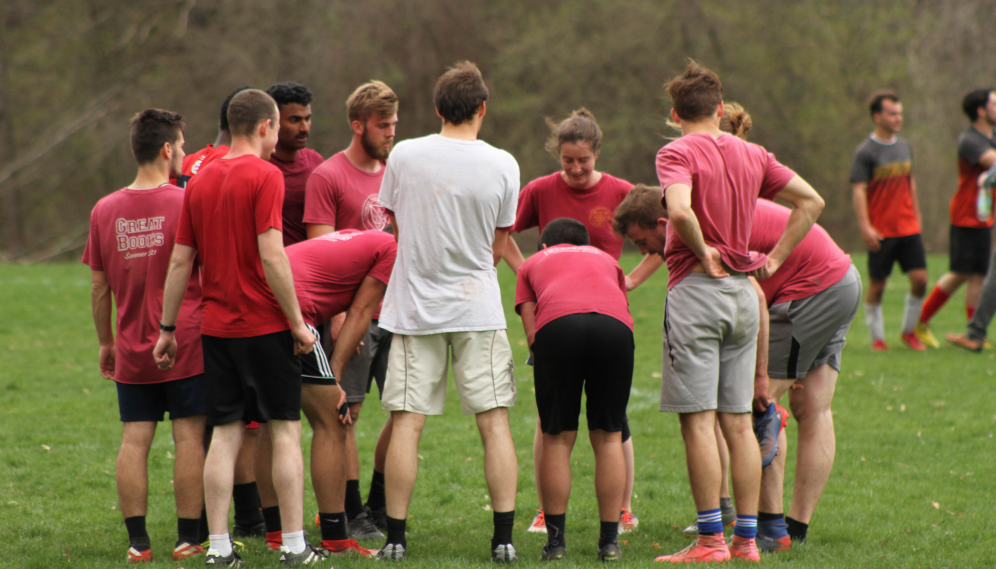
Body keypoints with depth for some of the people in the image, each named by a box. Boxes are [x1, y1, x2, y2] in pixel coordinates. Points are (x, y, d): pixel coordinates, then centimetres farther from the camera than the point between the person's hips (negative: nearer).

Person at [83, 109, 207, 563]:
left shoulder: (105, 211, 3)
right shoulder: (187, 203, -8)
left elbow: (100, 288, 9)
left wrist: (105, 343, 19)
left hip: (132, 348, 3)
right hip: (186, 344, -3)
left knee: (134, 440, 4)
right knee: (189, 437, 1)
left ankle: (138, 541, 2)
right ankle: (187, 538, 1)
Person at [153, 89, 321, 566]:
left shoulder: (199, 182, 9)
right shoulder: (265, 177, -10)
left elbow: (180, 262, 10)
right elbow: (272, 258, -17)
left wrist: (167, 328, 16)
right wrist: (298, 323, -11)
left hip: (216, 326, 5)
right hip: (265, 325, -5)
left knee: (225, 434, 7)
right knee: (285, 431, 3)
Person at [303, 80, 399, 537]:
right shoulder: (328, 177, -4)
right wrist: (335, 315, -16)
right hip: (352, 315, -6)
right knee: (347, 414, -3)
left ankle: (381, 508, 17)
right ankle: (353, 516, 3)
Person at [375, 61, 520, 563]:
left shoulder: (404, 156, -4)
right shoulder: (501, 165, -5)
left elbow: (396, 228, 9)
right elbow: (498, 247, 4)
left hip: (414, 307, 0)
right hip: (478, 309, 0)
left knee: (407, 423, 2)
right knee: (494, 421, 3)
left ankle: (395, 536, 2)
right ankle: (504, 537, 0)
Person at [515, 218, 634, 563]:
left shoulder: (532, 264, 34)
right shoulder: (606, 259, 39)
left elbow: (531, 332, 21)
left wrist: (549, 375, 33)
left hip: (557, 325, -1)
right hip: (615, 327, 1)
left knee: (558, 439, 9)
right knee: (608, 437, 12)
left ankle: (555, 541, 10)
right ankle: (609, 542, 12)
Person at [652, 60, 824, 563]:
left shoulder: (678, 153, -8)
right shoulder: (752, 155, 11)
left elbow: (680, 208, -27)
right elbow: (811, 201, 14)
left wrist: (702, 253, -12)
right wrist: (774, 259, 12)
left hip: (696, 289, -6)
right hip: (744, 292, 6)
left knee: (698, 420, -4)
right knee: (738, 421, 10)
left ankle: (710, 540, -5)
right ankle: (747, 539, 10)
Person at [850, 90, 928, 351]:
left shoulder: (905, 147, 12)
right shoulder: (865, 151, -7)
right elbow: (859, 190, -11)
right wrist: (865, 227, -18)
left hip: (908, 229, 5)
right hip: (881, 231, -5)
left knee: (920, 279, -3)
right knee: (877, 285, 0)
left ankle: (909, 331, 14)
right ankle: (877, 337, 12)